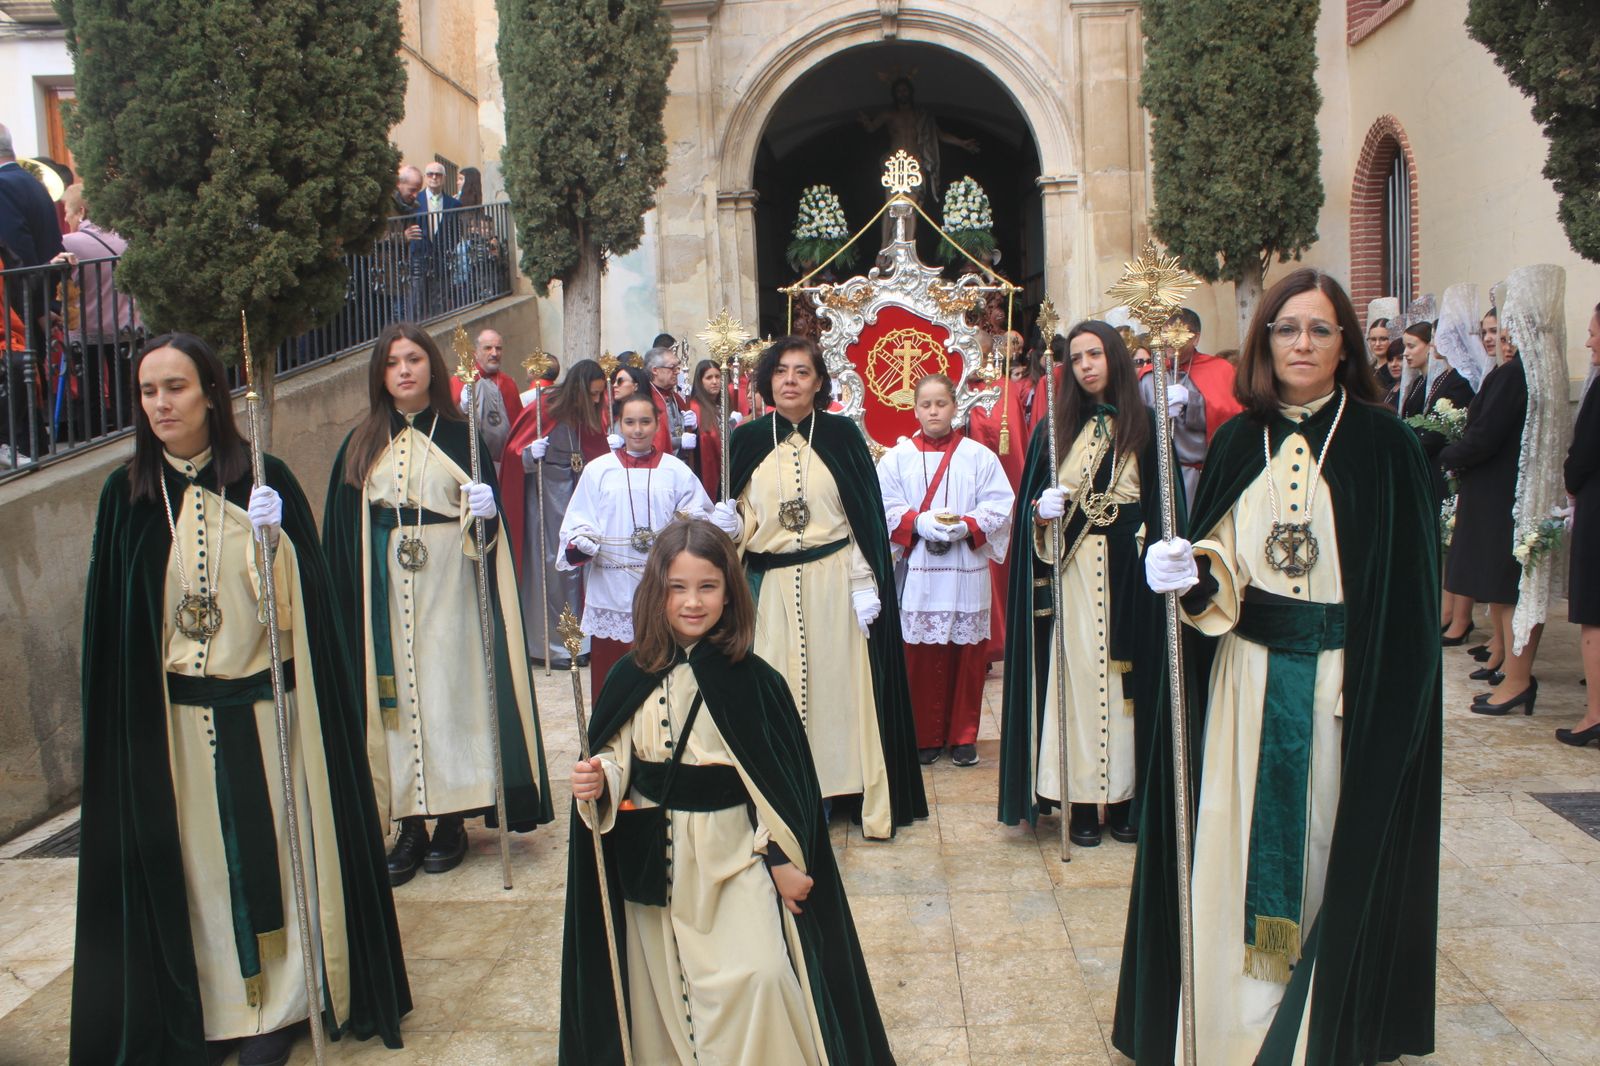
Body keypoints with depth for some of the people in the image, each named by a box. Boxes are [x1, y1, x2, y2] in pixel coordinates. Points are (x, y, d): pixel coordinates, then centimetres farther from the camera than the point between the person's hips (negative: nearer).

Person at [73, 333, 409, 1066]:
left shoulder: (264, 480, -4)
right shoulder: (127, 494, 1)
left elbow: (300, 600, -7)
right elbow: (112, 619, 4)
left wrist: (271, 540, -26)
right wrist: (120, 723, 2)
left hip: (261, 706, -2)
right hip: (169, 718, 2)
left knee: (268, 852, 7)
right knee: (192, 861, 10)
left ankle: (279, 1002, 21)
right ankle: (208, 1004, 25)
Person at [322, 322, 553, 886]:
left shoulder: (461, 435, 2)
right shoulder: (361, 446, 8)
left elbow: (488, 520, 0)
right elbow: (341, 533, 6)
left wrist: (485, 511, -21)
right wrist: (346, 600, -4)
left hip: (449, 586, -2)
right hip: (385, 590, 2)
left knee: (450, 688, 1)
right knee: (395, 693, 3)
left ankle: (452, 819, 12)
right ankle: (410, 824, 12)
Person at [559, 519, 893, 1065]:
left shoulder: (753, 681, -11)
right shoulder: (631, 679, -4)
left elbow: (779, 780, -7)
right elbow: (616, 758, 5)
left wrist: (783, 860, -7)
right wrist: (598, 783, -16)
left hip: (734, 855, -3)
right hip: (652, 862, 3)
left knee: (755, 982, -13)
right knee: (664, 992, 15)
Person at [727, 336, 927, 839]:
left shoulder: (841, 434, -1)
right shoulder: (748, 439, 5)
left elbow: (866, 515, -2)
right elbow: (743, 521, 9)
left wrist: (865, 586, -8)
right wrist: (728, 527, -14)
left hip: (834, 584, -2)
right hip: (772, 586, 2)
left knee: (840, 685, 3)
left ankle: (867, 801, 14)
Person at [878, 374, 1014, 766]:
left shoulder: (979, 456, 4)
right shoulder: (897, 457, 5)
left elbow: (1000, 506, -1)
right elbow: (885, 509, 0)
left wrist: (966, 526, -16)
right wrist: (920, 524, -15)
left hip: (967, 571, 0)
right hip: (917, 574, 0)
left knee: (967, 656, 4)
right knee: (921, 657, 3)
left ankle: (963, 736, 17)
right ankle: (926, 736, 15)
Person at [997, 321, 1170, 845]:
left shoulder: (1146, 426, 5)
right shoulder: (1056, 428, 8)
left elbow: (1163, 503, 1)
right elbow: (1030, 502, 7)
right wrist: (1040, 510, -15)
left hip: (1128, 571, 0)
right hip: (1072, 569, 0)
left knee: (1126, 673, 3)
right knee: (1078, 671, -1)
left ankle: (1121, 798, 13)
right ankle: (1080, 801, 6)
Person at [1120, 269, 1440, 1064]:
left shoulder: (1383, 443, -4)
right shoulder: (1240, 441, 5)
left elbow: (1409, 590, -5)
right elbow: (1219, 567, 5)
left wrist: (1387, 697, -11)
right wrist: (1192, 574, -18)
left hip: (1347, 686, -2)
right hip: (1247, 680, 3)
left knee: (1333, 850, 9)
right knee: (1241, 855, 7)